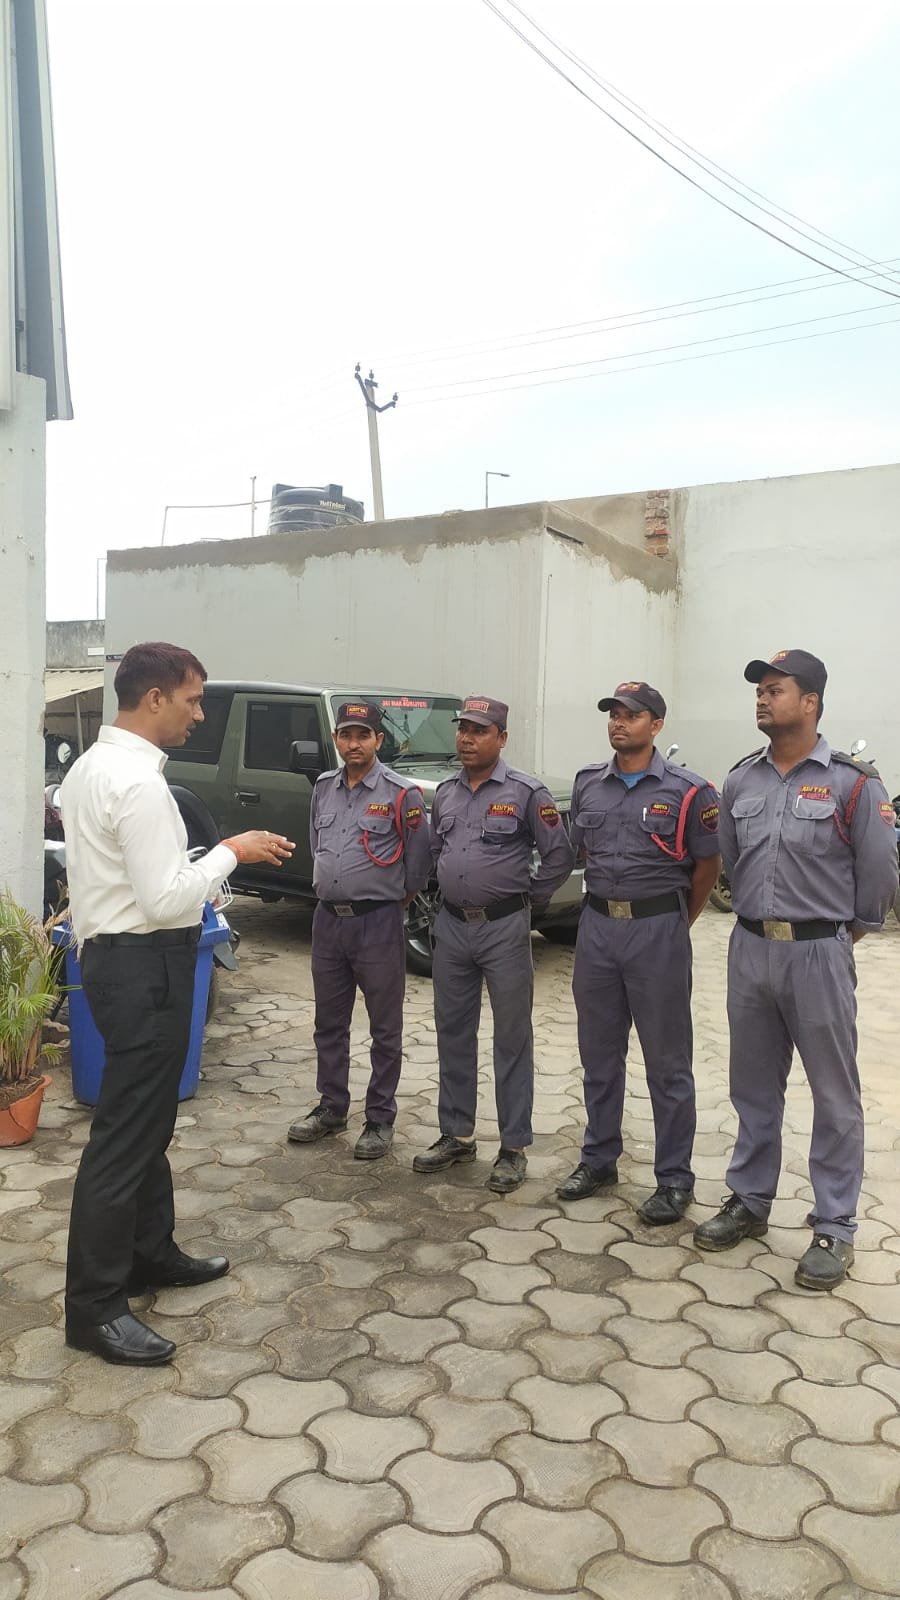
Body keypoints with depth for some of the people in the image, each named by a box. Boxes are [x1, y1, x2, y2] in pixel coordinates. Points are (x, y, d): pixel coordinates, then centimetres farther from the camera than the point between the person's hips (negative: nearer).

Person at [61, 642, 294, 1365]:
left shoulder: (91, 767, 10)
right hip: (145, 968, -11)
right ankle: (94, 1305, 10)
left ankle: (151, 1253, 35)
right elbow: (166, 899, -24)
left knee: (147, 1121, 20)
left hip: (113, 955, 11)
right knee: (125, 1136, -1)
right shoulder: (139, 783, -21)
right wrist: (230, 851, -13)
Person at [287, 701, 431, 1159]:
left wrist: (396, 896, 6)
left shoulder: (401, 794, -10)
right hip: (328, 919, 6)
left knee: (385, 1028, 5)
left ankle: (380, 1118, 15)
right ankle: (331, 1107, 28)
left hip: (378, 922, -5)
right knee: (329, 1023, 15)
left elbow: (420, 859, -3)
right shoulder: (324, 789, 8)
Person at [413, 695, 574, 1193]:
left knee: (512, 1040, 3)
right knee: (453, 1034, 13)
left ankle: (514, 1148, 12)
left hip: (504, 929, -5)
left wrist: (529, 898, -1)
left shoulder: (526, 793, -8)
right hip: (451, 927, 6)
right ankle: (456, 1135, 26)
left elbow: (559, 857, -5)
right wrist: (455, 891, 14)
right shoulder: (445, 793, 9)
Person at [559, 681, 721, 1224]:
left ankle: (675, 1179, 15)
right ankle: (599, 1159, 29)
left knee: (668, 1062, 4)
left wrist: (678, 924, 6)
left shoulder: (687, 790, -8)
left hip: (658, 930, -4)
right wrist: (608, 900, 14)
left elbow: (709, 864, 0)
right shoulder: (588, 784, 6)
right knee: (599, 1055, 14)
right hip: (598, 926, 5)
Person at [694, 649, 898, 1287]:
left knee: (835, 1096, 6)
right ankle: (749, 1202, 31)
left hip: (819, 955, -5)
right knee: (754, 1088, 16)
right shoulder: (741, 780, 6)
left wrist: (847, 932, 6)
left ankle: (834, 1228, 17)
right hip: (751, 950, 5)